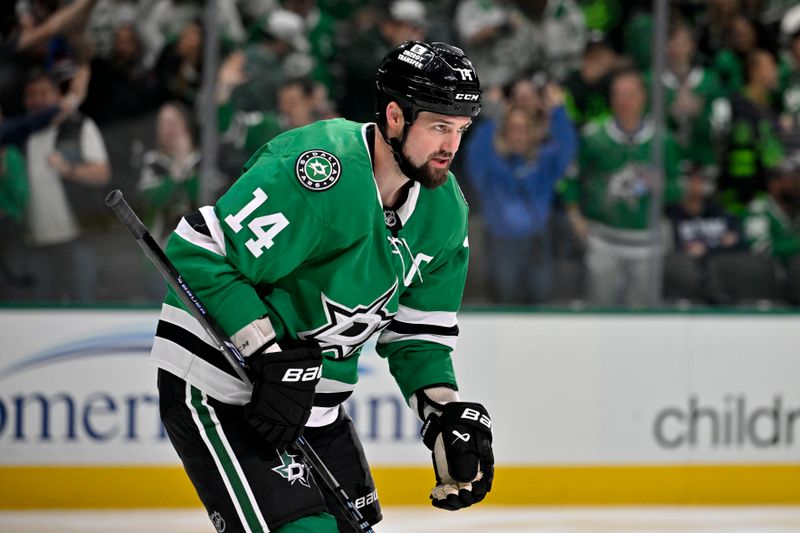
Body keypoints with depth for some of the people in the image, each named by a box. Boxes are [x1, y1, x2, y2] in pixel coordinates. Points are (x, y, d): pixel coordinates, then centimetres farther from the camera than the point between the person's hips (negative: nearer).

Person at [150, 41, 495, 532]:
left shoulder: (446, 209, 2)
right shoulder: (321, 169, -25)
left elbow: (417, 330, 13)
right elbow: (198, 251, -26)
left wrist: (447, 413, -3)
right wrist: (270, 358, -27)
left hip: (312, 395, 9)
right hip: (218, 389, -9)